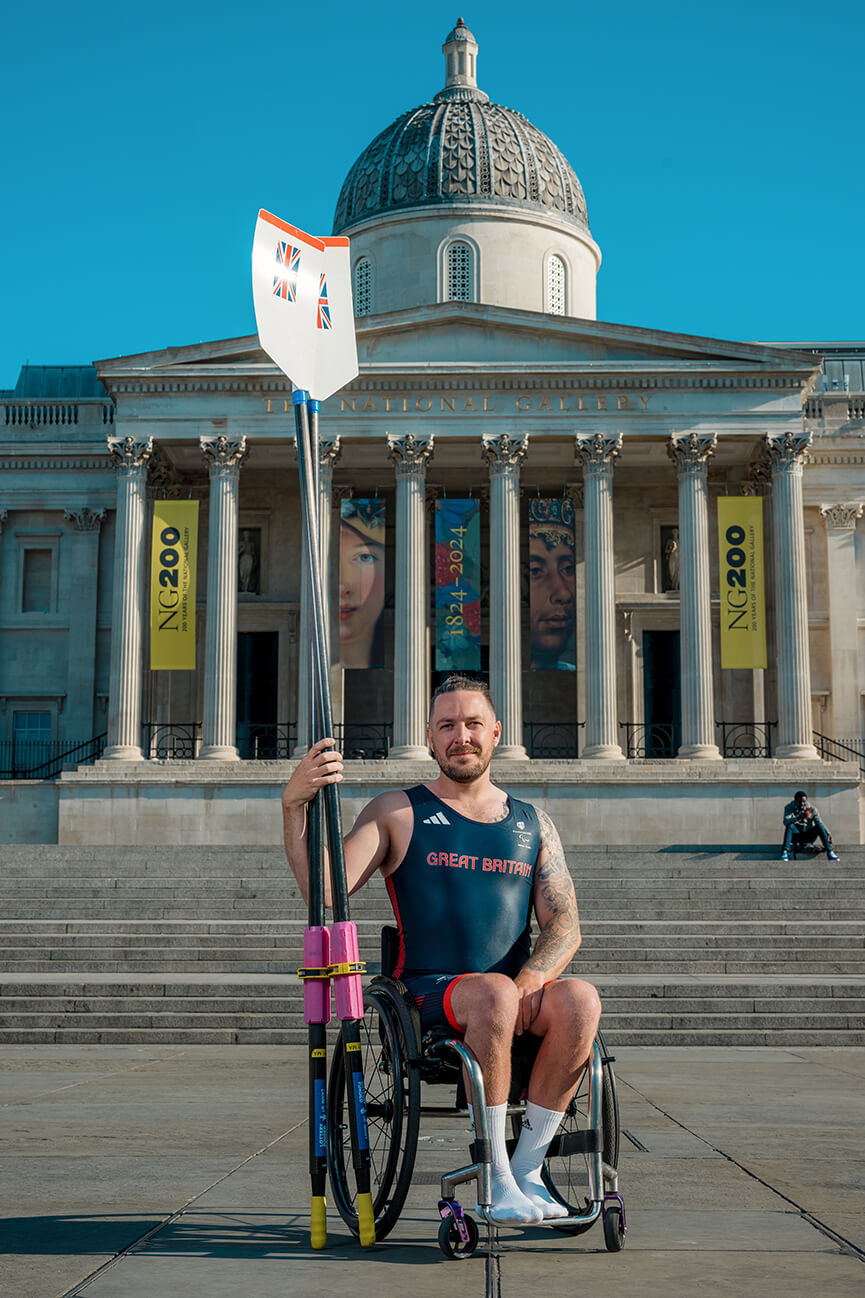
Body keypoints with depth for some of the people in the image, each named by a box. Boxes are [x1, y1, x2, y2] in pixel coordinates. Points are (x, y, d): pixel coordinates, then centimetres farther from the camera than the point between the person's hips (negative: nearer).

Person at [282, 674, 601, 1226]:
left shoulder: (534, 823, 16)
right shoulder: (398, 813, 8)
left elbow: (564, 926, 6)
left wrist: (526, 984, -15)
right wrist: (295, 805, -20)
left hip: (519, 992, 3)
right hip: (429, 993, -3)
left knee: (580, 998, -30)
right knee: (493, 993, -37)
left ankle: (528, 1168, -17)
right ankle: (496, 1179, -24)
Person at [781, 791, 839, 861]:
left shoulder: (812, 809, -4)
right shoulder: (789, 807, -8)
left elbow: (820, 823, -12)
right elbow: (786, 822, -27)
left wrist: (828, 834, -31)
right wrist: (800, 817, -44)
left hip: (809, 837, 1)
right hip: (796, 836, -1)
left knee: (819, 825, -26)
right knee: (790, 825, -32)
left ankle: (829, 852, -29)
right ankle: (785, 852, -39)